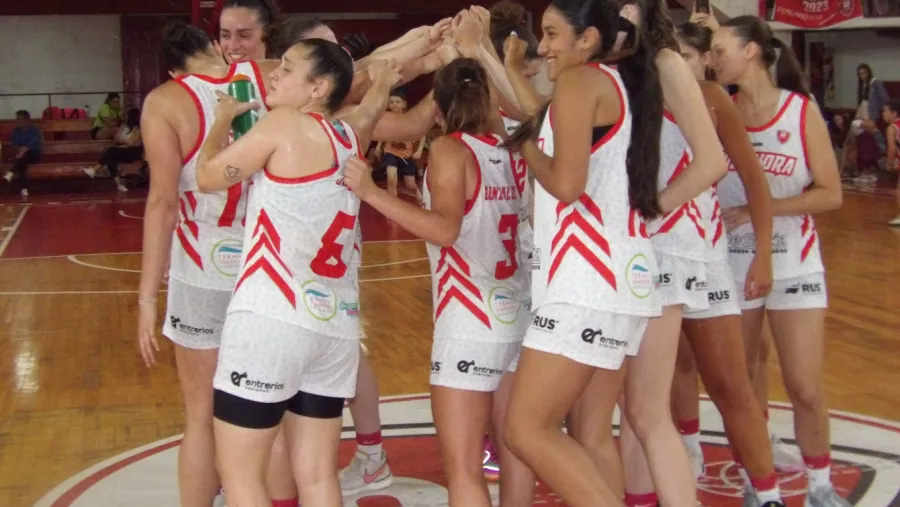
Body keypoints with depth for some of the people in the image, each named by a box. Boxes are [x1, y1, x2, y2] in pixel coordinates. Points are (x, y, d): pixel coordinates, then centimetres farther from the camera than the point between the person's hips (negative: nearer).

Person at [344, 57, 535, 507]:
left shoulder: (450, 149, -10)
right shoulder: (508, 148, 7)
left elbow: (445, 229, -23)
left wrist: (372, 193, -25)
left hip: (470, 324, -7)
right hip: (514, 318, 7)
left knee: (462, 466, -5)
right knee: (512, 448, 18)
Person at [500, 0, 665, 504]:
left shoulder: (581, 80, -6)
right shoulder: (622, 84, 20)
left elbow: (566, 182, -15)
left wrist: (526, 147, 3)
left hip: (589, 280, -10)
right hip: (624, 274, 10)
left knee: (528, 430, -7)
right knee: (590, 434, 11)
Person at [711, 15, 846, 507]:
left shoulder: (802, 111, -7)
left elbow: (830, 193, -7)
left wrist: (763, 208, -17)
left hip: (793, 263, -2)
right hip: (731, 265, 2)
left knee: (806, 390, 0)